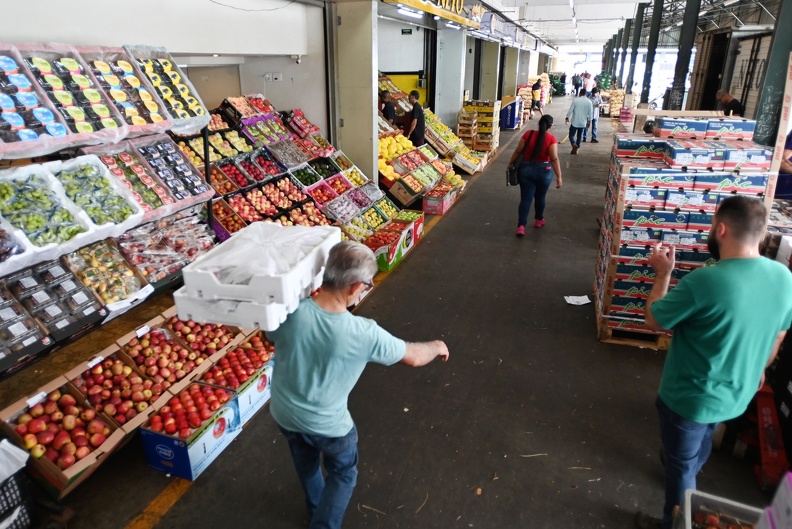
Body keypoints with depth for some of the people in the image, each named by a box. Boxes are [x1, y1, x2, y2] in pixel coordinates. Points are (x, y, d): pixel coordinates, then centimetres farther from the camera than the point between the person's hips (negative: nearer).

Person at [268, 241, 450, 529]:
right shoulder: (364, 333, -32)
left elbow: (273, 338, -1)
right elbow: (414, 357, -13)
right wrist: (436, 347, 9)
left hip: (284, 413, 4)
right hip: (328, 425, -4)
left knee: (307, 465, 34)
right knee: (343, 475, 28)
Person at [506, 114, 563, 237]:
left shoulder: (528, 134, -6)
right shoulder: (551, 138, -11)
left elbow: (518, 151, -2)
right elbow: (554, 159, -16)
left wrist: (510, 164, 12)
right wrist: (559, 176, -14)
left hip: (526, 169, 1)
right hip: (544, 171, -1)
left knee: (526, 198, 1)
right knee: (540, 197, 20)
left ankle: (521, 225, -11)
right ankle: (539, 220, 37)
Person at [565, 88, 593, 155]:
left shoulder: (575, 100, -10)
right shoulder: (589, 102, -2)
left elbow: (570, 110, -8)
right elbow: (590, 113, 1)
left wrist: (567, 117, 6)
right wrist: (589, 121, 12)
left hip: (575, 122, -3)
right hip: (583, 122, 3)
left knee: (571, 134, 6)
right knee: (579, 136, 15)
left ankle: (574, 144, -21)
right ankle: (576, 149, 17)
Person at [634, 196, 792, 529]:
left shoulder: (704, 281, -33)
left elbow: (653, 321, -18)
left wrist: (663, 273, -6)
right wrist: (757, 370, 24)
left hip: (690, 397, -7)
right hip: (737, 395, 7)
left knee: (681, 462, 16)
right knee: (702, 440, 35)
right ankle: (689, 475, 63)